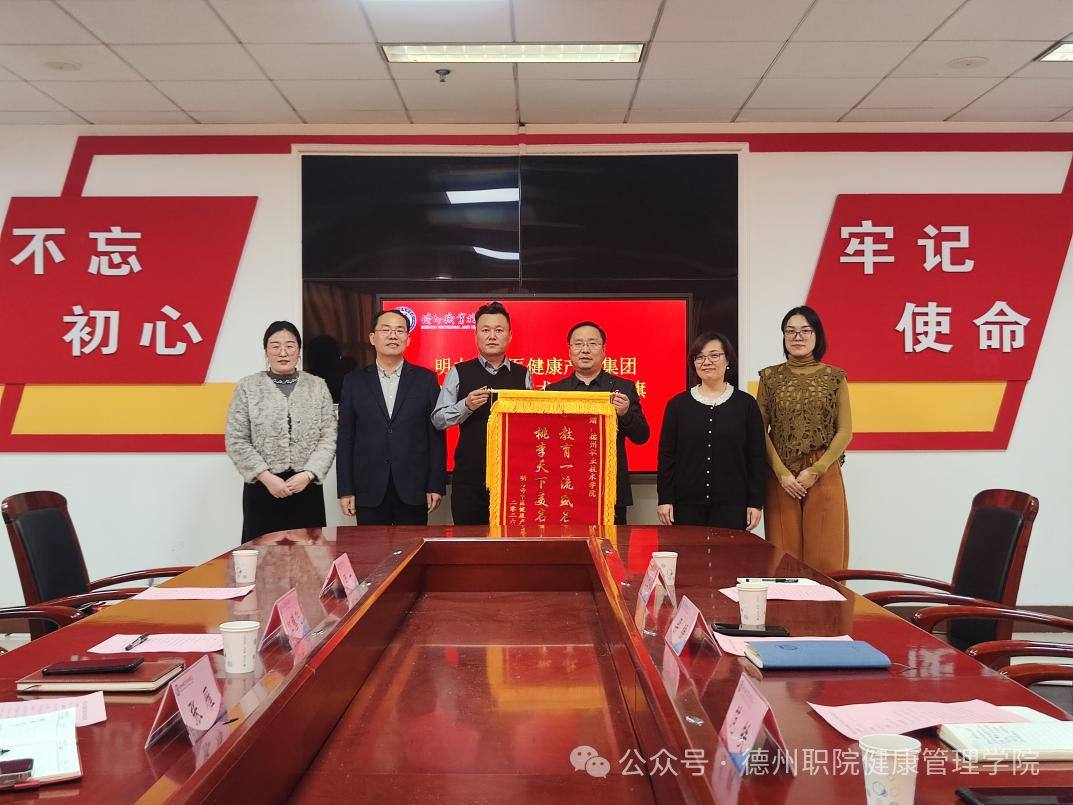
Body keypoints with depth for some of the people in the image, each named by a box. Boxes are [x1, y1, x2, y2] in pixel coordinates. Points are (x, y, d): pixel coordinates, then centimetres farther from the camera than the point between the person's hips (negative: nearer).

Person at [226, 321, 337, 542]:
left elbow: (328, 437, 2)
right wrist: (266, 477, -9)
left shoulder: (317, 386, 7)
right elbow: (236, 441, 0)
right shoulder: (247, 387, 3)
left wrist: (308, 474, -10)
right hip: (262, 488, -1)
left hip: (307, 488, 1)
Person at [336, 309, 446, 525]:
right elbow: (345, 439, 6)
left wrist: (436, 485, -2)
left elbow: (437, 435, 3)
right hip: (369, 492, 1)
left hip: (413, 490, 0)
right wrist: (345, 490, 0)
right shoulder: (354, 381, 7)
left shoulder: (426, 379, 5)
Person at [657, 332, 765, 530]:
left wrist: (755, 502, 0)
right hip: (686, 505, 1)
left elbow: (756, 457, 4)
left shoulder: (746, 404, 3)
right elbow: (666, 454, 5)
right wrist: (664, 499, -1)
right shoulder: (677, 404, 5)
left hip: (732, 505, 0)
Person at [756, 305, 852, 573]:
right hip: (781, 477, 1)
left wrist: (815, 471, -9)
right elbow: (760, 431, 2)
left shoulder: (834, 377, 4)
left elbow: (845, 432, 1)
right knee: (785, 554, 2)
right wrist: (782, 472, -9)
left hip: (824, 476, 0)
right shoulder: (770, 377, 6)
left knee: (824, 553, 0)